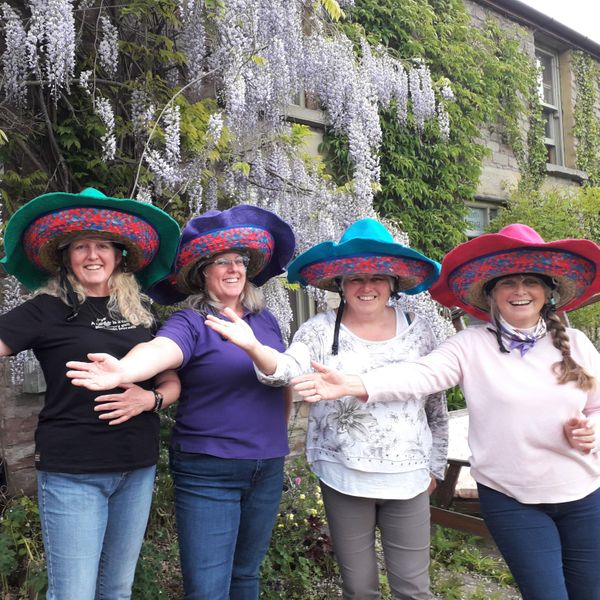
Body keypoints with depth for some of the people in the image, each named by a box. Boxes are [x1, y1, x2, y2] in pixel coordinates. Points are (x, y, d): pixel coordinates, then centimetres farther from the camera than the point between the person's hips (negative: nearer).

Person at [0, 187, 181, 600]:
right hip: (72, 472, -4)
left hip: (138, 469, 4)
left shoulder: (140, 315, 8)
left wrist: (150, 399, -7)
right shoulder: (47, 310, -4)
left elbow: (172, 383, 10)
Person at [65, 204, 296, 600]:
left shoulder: (265, 319, 7)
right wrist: (122, 371, -53)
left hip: (268, 469, 5)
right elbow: (161, 350, -32)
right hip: (208, 473, -5)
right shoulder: (191, 323, -10)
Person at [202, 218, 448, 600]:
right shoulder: (320, 331, -5)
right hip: (343, 477, -1)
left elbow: (436, 405, 7)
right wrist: (254, 348, -44)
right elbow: (288, 369, -23)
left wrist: (435, 465, 11)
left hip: (408, 477, 1)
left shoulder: (418, 329, 0)